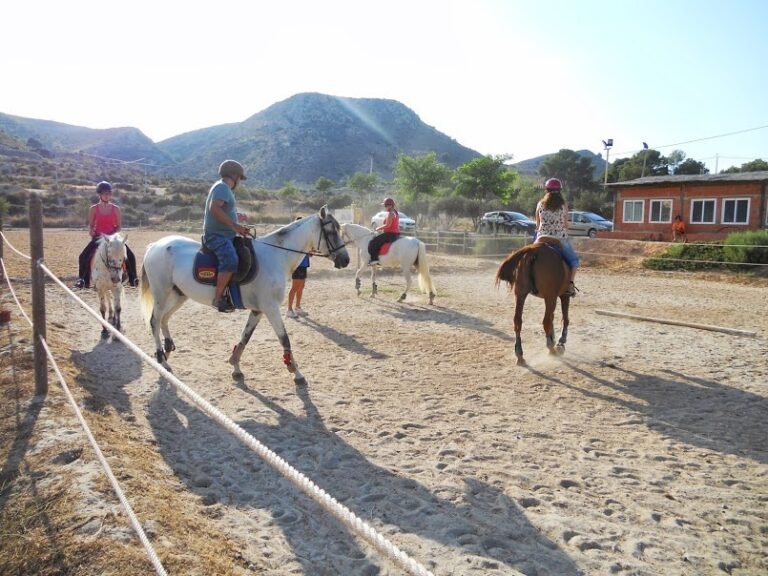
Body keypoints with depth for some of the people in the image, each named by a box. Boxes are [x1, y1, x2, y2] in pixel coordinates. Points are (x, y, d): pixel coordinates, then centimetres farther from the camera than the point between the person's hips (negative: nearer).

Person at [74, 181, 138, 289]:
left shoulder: (116, 209, 3)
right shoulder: (94, 209, 3)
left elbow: (119, 226, 4)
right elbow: (90, 226, 6)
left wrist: (113, 235, -13)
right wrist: (94, 234, -14)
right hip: (98, 238, 0)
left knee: (130, 255, -16)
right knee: (83, 256, -18)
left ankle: (132, 279, -4)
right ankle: (83, 280, -5)